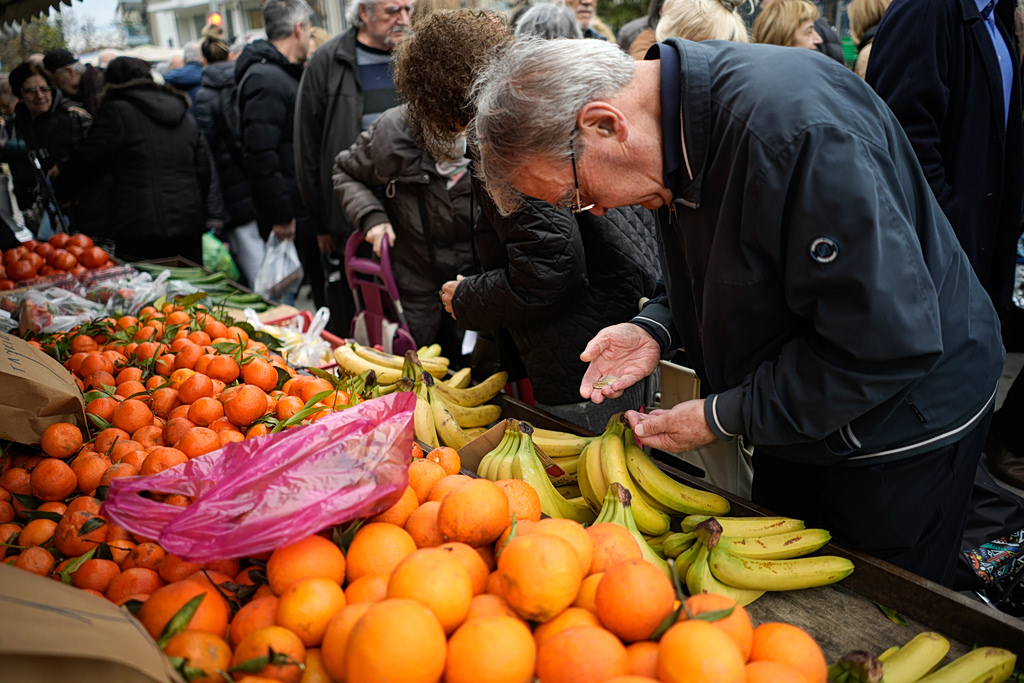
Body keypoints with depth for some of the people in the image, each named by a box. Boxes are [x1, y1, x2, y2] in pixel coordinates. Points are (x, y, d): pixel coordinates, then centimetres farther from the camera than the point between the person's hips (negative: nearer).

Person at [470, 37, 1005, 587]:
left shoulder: (793, 126, -35)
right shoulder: (677, 122, -5)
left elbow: (888, 344, -32)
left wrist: (721, 418, -23)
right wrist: (656, 328, -8)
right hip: (790, 417, 8)